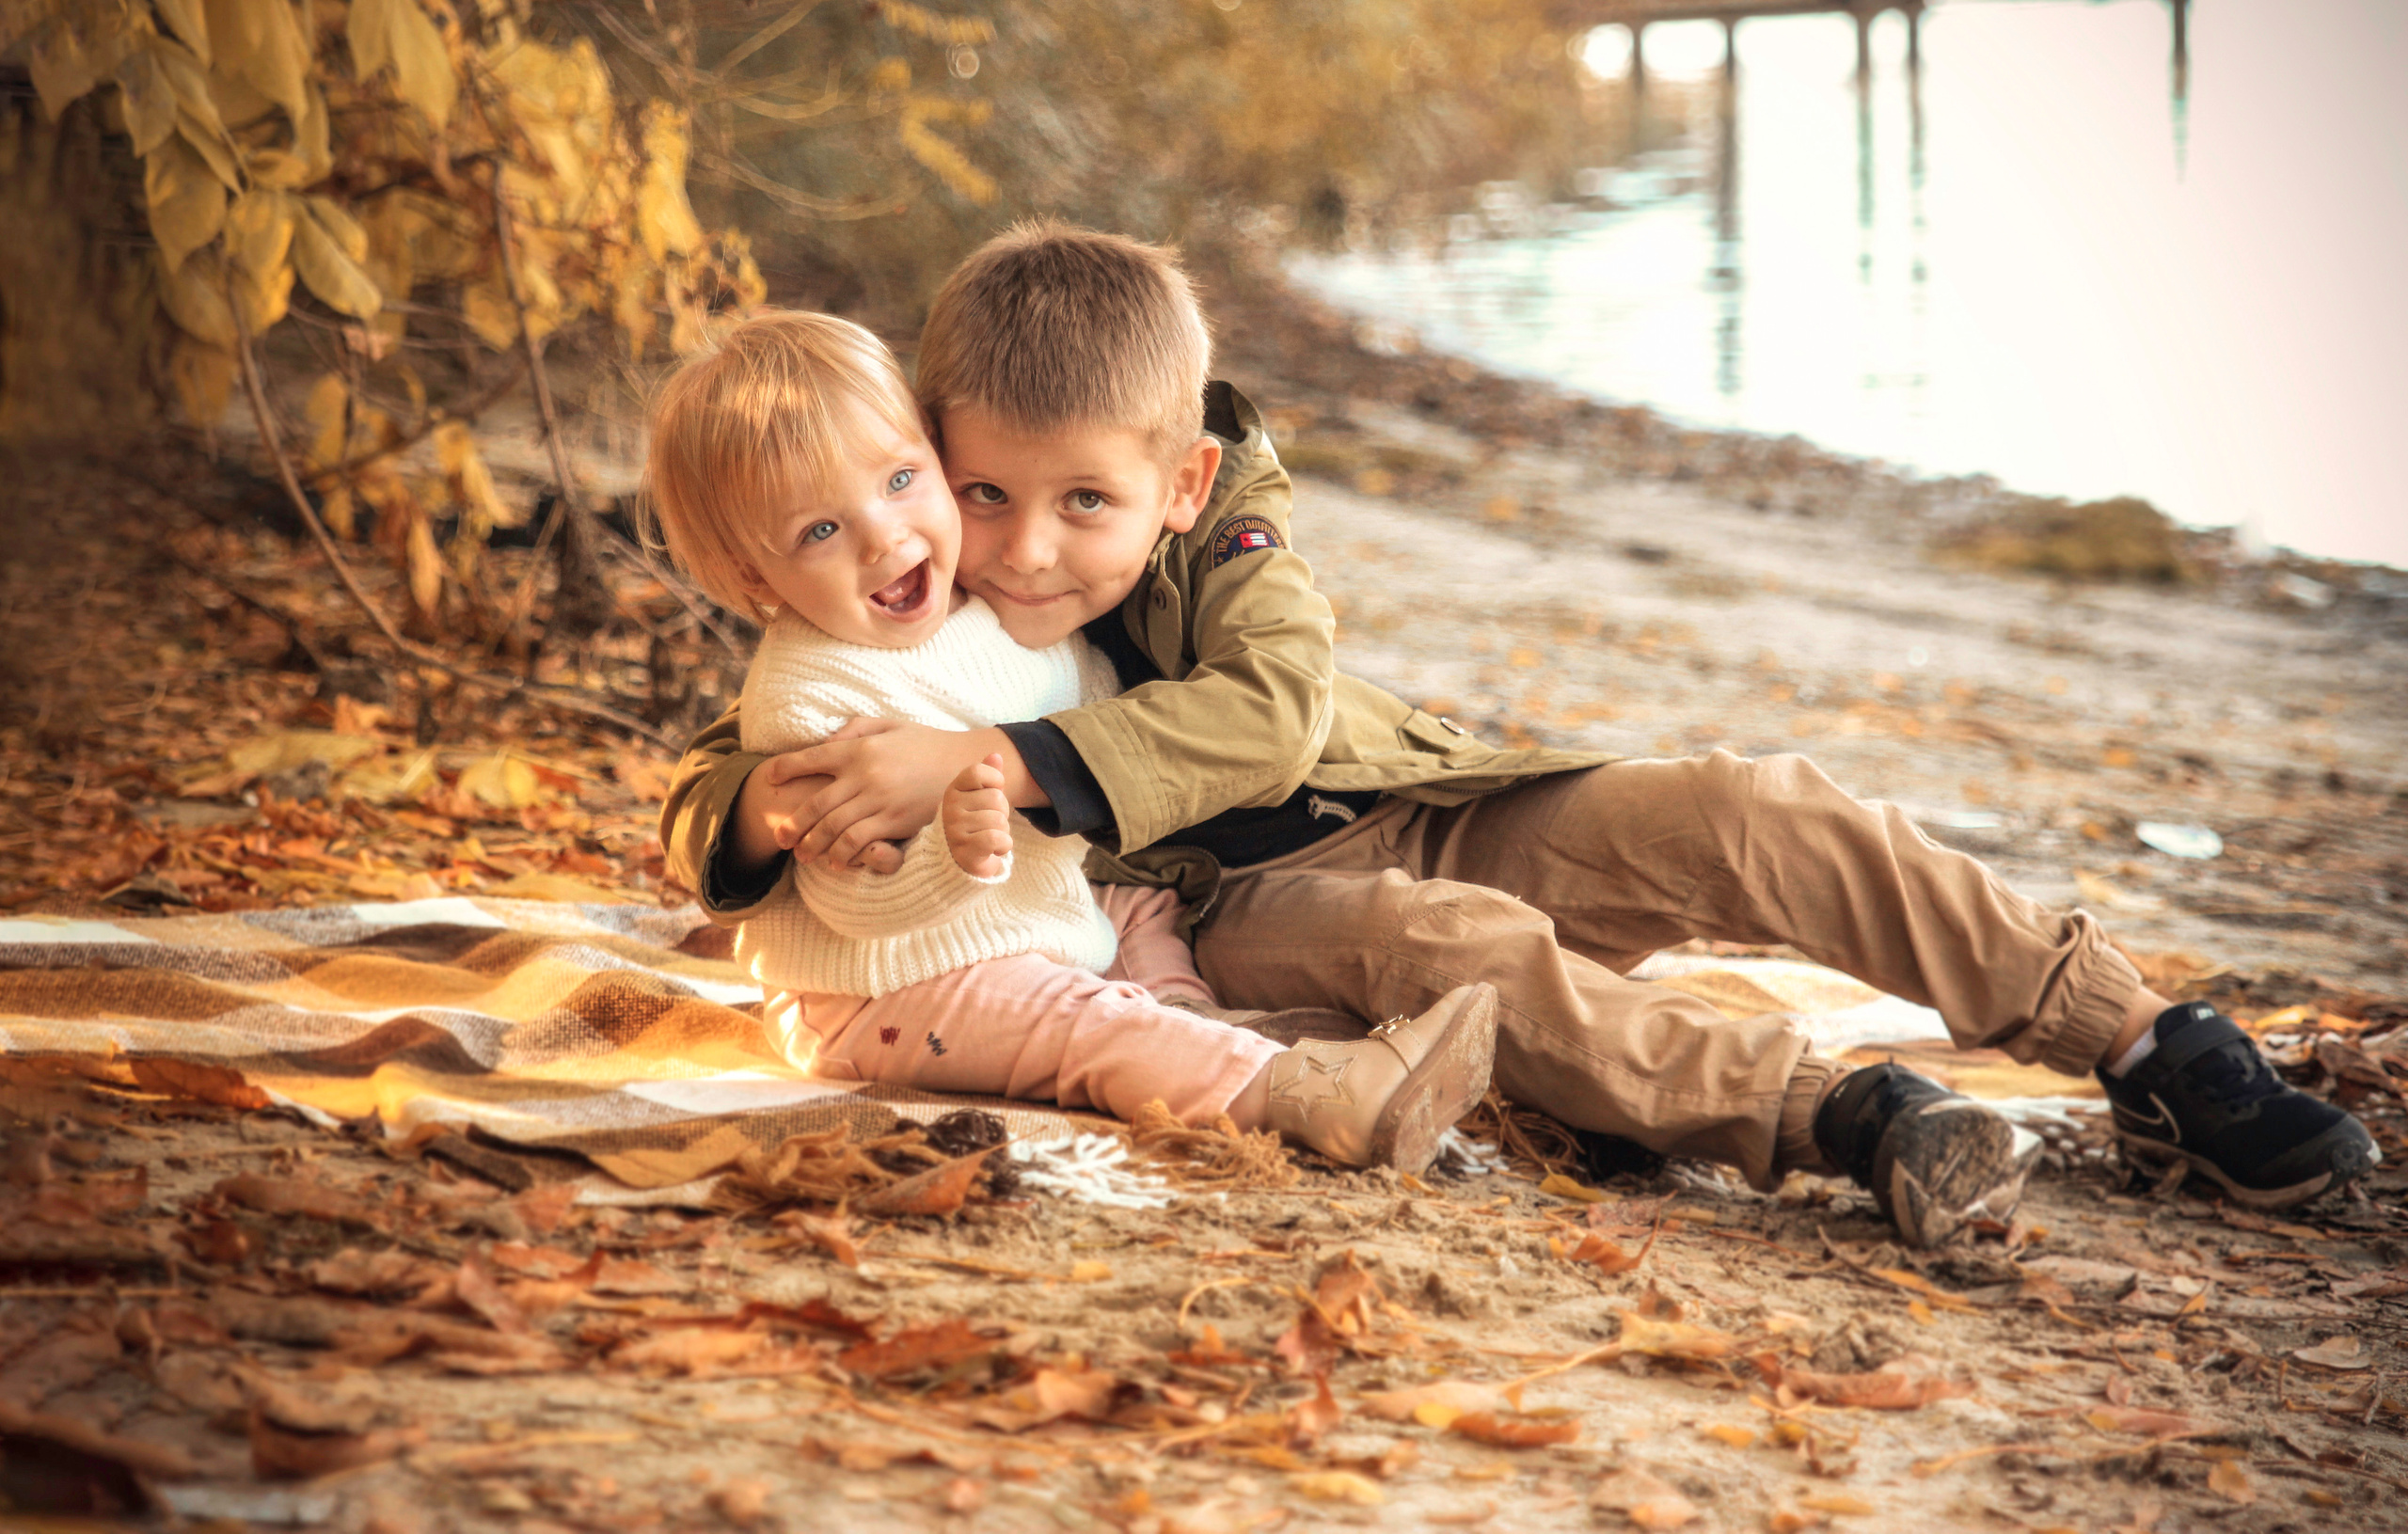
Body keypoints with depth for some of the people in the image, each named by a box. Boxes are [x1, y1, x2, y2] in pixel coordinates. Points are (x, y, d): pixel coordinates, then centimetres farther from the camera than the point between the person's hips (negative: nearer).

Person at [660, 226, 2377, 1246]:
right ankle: (1828, 1113, -47)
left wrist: (992, 760, -38)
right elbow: (697, 803, -4)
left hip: (1423, 807, 2)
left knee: (1728, 816, -18)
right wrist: (783, 804, -31)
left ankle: (2147, 1043, -15)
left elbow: (1269, 712, -27)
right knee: (1440, 940, -36)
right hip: (1242, 909, -2)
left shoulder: (1229, 521, -10)